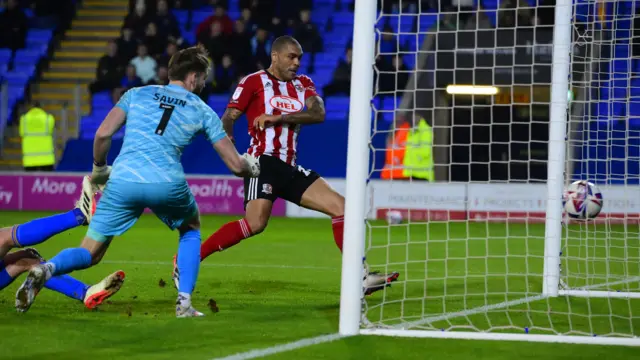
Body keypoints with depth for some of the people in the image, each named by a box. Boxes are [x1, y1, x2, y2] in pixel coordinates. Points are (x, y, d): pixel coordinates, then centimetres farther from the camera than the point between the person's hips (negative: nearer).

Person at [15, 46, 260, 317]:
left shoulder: (137, 94, 18)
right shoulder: (202, 111, 16)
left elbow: (103, 134, 4)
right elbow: (235, 165, 16)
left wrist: (99, 169, 21)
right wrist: (250, 166, 40)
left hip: (123, 181, 1)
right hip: (168, 184, -1)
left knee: (89, 254, 9)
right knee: (191, 229, 32)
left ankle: (46, 269, -25)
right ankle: (184, 302, 17)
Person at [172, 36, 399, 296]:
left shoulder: (303, 84, 15)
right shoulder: (255, 82, 0)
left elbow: (318, 114, -3)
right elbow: (227, 119, -6)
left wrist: (279, 118, -17)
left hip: (290, 168, 7)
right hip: (264, 163, -7)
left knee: (341, 207, -1)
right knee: (255, 223, -26)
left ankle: (360, 278, -1)